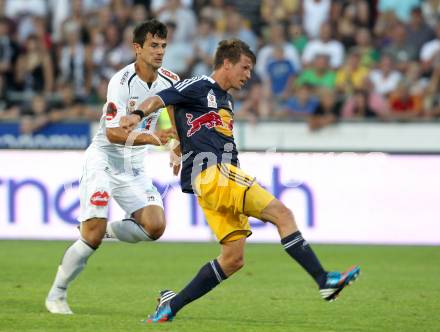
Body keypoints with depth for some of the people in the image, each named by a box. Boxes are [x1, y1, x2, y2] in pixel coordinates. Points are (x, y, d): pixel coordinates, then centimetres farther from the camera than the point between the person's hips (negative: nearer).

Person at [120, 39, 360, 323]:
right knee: (282, 214, -17)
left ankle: (172, 305, 9)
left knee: (233, 259, 5)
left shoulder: (227, 100, 26)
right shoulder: (199, 87, 0)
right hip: (210, 173, -10)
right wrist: (139, 114, -31)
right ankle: (325, 281, -20)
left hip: (223, 177, 10)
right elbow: (161, 99, -13)